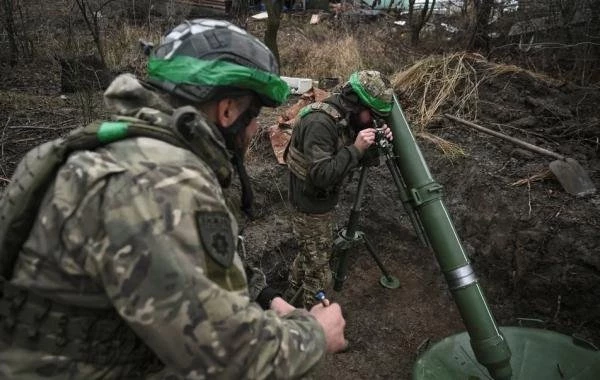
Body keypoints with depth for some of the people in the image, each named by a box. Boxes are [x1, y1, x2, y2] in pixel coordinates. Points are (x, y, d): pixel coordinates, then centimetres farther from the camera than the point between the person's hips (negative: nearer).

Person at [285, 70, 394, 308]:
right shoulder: (320, 122, -27)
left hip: (324, 203, 9)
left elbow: (363, 161, 9)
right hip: (311, 209, -9)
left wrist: (377, 143, -10)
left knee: (309, 254, 26)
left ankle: (294, 296, 47)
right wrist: (355, 149, -30)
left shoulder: (348, 118, 0)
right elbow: (320, 175, -33)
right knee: (319, 274, 2)